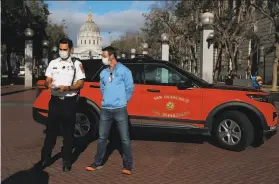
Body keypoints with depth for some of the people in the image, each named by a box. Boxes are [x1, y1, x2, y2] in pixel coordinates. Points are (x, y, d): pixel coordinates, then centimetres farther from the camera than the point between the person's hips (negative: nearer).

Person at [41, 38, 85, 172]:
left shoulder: (77, 64, 1)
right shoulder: (53, 63, 10)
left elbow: (80, 84, -4)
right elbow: (47, 80, 9)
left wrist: (68, 88, -21)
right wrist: (49, 84, -15)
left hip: (69, 101, -2)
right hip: (55, 100, 2)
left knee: (68, 132, 5)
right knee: (51, 130, 6)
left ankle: (67, 161, 14)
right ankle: (45, 158, 17)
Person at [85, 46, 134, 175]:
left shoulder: (124, 71, -3)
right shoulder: (103, 73, 12)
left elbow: (130, 88, -1)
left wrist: (122, 101, 5)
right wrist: (107, 99, 13)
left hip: (120, 109, -5)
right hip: (105, 109, 5)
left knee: (124, 138, -1)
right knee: (102, 137, 10)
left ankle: (127, 166, 7)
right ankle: (98, 163, 22)